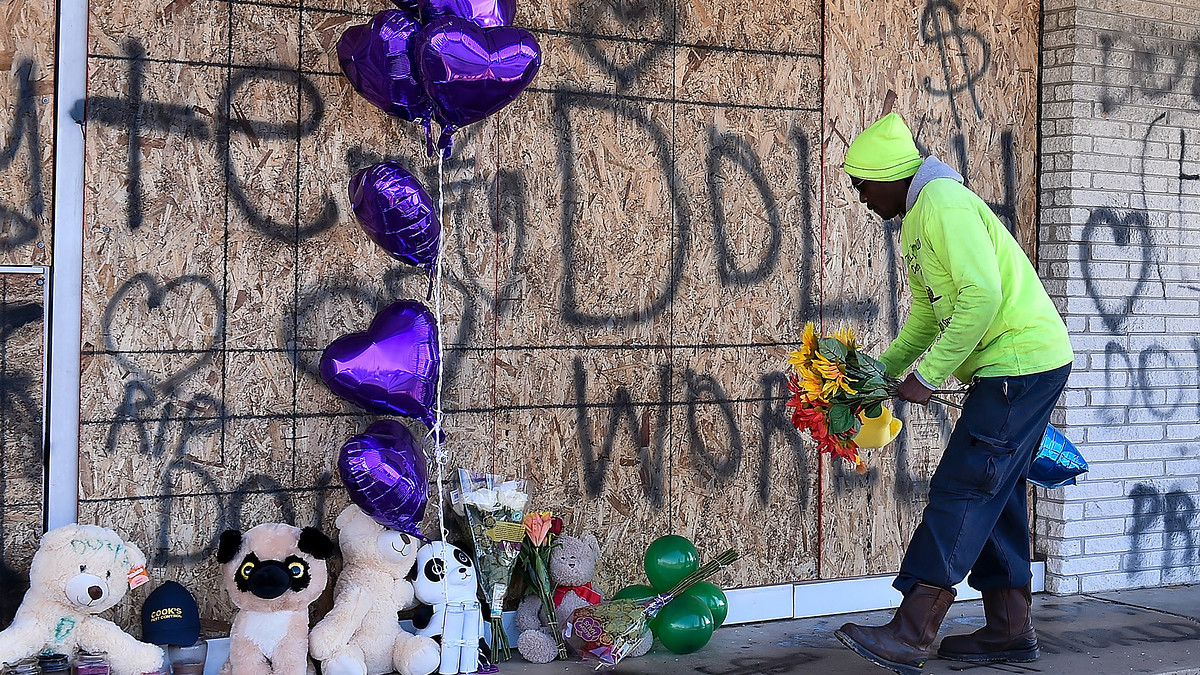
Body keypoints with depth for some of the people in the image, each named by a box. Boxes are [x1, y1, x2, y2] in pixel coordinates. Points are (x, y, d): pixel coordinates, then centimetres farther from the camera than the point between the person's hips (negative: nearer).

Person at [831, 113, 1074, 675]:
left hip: (1020, 362, -11)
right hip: (1014, 368, 11)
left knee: (962, 489, -14)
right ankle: (1010, 628, 19)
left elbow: (982, 294, -25)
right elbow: (928, 310, 22)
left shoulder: (944, 204, -15)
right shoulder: (918, 218, 19)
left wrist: (928, 375, -21)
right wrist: (885, 369, 9)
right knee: (995, 493, 12)